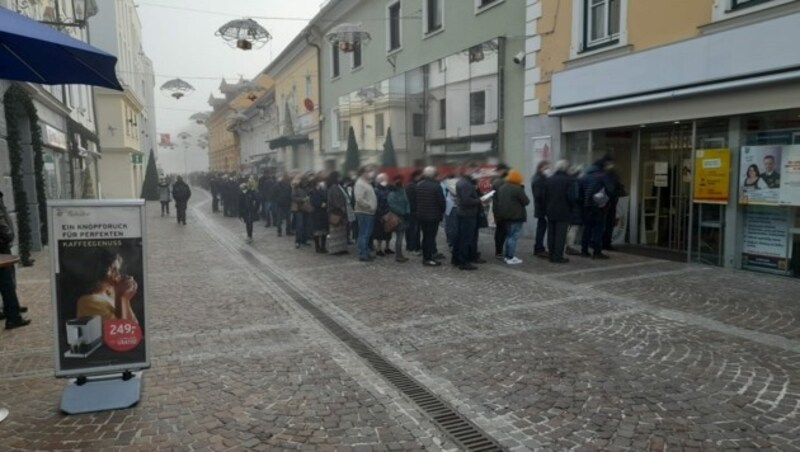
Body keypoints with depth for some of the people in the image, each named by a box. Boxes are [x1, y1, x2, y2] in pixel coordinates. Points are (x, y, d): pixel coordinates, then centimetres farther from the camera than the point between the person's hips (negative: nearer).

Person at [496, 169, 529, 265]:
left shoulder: (502, 187, 9)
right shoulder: (517, 189, -17)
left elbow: (498, 200, 15)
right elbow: (526, 201, -13)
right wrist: (519, 202, 5)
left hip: (505, 215, 8)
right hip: (516, 216, -8)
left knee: (508, 235, 18)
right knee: (513, 236, -4)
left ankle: (507, 255, 21)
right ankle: (511, 258, -3)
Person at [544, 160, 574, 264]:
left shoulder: (549, 179, 5)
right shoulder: (568, 180, -10)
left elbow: (545, 196, 5)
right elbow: (570, 196, -15)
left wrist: (546, 209, 10)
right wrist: (572, 205, 3)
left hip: (550, 212, 5)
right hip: (563, 212, -5)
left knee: (551, 234, 10)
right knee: (561, 235, -2)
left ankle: (552, 255, 14)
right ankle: (558, 256, -3)